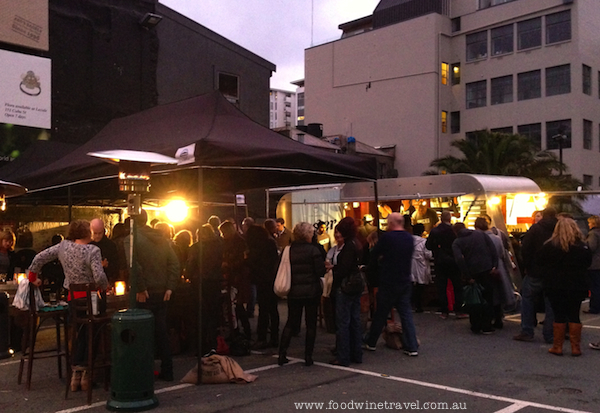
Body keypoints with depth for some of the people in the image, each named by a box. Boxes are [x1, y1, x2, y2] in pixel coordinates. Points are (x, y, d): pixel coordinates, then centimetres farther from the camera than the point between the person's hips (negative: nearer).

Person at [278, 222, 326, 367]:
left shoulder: (288, 250, -2)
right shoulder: (313, 250, -12)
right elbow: (321, 271, -13)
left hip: (293, 292, 3)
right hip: (311, 291, -3)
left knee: (291, 322, 14)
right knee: (311, 323, 8)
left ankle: (282, 354, 8)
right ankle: (308, 356, 9)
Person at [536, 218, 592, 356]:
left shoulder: (549, 246, -10)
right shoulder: (583, 247, -5)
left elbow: (539, 261, -1)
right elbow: (588, 263, 9)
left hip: (555, 286, -1)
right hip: (577, 286, 1)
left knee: (559, 316, 5)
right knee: (574, 316, 8)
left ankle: (557, 347, 9)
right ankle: (576, 347, 11)